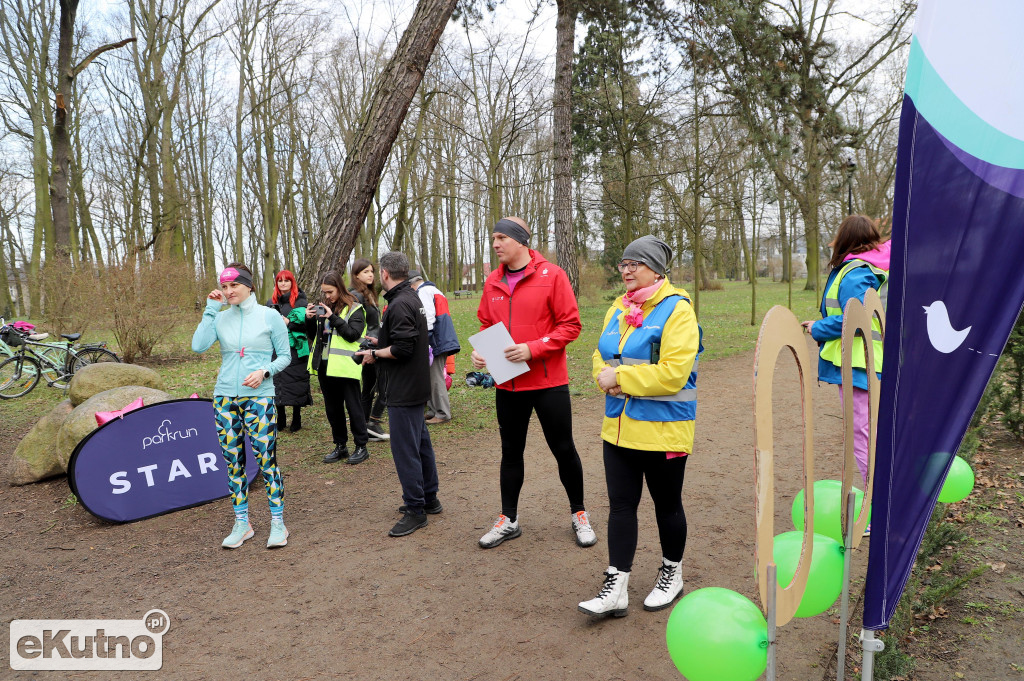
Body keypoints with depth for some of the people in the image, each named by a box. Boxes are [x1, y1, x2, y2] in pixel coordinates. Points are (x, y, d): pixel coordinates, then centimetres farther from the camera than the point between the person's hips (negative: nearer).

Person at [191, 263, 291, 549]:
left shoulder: (269, 316, -1)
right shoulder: (221, 317, 7)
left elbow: (285, 356, 2)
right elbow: (198, 346, -9)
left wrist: (264, 371, -15)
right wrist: (211, 309, -6)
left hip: (259, 398, -3)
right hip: (225, 397, 4)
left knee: (266, 459, -5)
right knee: (233, 461, 8)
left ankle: (278, 522, 9)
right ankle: (241, 523, 22)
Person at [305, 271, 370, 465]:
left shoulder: (354, 309, -4)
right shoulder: (323, 308, 14)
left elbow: (353, 334, -16)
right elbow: (312, 336, 16)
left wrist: (333, 318, -19)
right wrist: (309, 319, -2)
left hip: (345, 367, -7)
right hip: (324, 366, 7)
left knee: (353, 407, 1)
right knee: (332, 408, 13)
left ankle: (361, 446, 11)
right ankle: (340, 446, 25)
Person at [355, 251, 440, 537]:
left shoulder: (399, 304, -19)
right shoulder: (412, 298, 13)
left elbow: (402, 348, -25)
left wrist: (375, 353, -10)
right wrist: (381, 343, 17)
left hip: (403, 391, -11)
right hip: (415, 386, 11)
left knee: (405, 449, -4)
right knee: (420, 442, 18)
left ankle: (415, 510, 5)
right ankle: (429, 499, 30)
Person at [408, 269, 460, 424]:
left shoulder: (423, 291, -8)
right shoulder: (434, 289, 23)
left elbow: (429, 317, -19)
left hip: (437, 341, -10)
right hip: (444, 340, 10)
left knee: (435, 378, -5)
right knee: (434, 377, 15)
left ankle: (442, 414, -1)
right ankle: (434, 410, 22)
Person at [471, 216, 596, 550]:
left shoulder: (551, 275, -8)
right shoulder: (493, 282, 7)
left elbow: (570, 325, -10)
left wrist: (532, 348, -20)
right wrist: (480, 351, -5)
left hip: (548, 382, -4)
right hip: (507, 384, 4)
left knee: (563, 449, 7)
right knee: (511, 451, 14)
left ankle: (579, 514, 28)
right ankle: (509, 519, 28)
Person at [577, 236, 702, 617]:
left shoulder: (676, 310, -13)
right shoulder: (618, 310, 10)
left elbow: (673, 373, -23)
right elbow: (601, 357, 14)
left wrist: (620, 377, -19)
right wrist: (609, 380, -9)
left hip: (663, 429, -6)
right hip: (619, 427, 6)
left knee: (667, 505, 13)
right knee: (620, 505, 7)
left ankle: (671, 575, 34)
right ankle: (615, 588, 15)